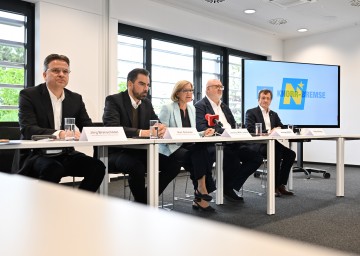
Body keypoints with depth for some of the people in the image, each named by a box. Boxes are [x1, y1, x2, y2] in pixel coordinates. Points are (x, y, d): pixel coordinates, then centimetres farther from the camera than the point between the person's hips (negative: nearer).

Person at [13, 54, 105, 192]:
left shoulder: (76, 98, 10)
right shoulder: (29, 95, -3)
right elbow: (27, 129, -16)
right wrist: (58, 133, -33)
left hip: (66, 155, 5)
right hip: (36, 155, -4)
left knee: (97, 166, -20)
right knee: (53, 169, -36)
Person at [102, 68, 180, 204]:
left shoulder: (147, 103, 10)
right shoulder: (113, 100, -10)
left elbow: (156, 123, 7)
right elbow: (112, 128, -25)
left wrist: (161, 127, -20)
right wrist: (141, 132, -37)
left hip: (140, 151, 6)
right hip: (117, 152, -6)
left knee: (173, 164, -11)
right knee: (137, 167, -37)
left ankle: (146, 199, 1)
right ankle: (143, 203, -10)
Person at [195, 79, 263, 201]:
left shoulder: (224, 106, 27)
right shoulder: (200, 106, 2)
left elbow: (234, 125, 23)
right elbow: (201, 128, -14)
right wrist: (223, 131, -23)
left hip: (231, 143, 8)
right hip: (213, 144, -7)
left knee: (256, 158, -10)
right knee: (231, 156, -36)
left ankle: (229, 186, -3)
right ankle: (226, 187, -8)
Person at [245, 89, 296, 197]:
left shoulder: (274, 114, 24)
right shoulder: (251, 112, 4)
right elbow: (250, 130, -10)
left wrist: (278, 130, -9)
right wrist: (268, 132, -19)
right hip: (258, 145, -6)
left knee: (291, 154, -18)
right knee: (277, 154, -33)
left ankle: (281, 185, -11)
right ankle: (274, 187, -23)